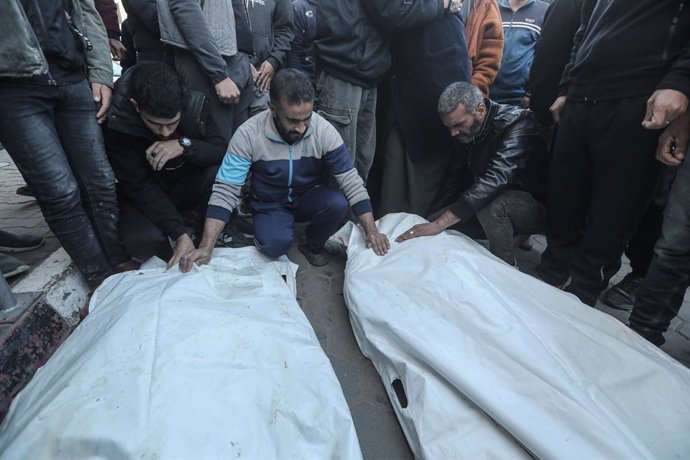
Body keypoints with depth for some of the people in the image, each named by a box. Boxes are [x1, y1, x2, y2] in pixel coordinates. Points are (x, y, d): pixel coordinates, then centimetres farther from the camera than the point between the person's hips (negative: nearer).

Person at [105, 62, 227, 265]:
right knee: (140, 240, -33)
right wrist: (180, 234, -33)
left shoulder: (193, 106, -18)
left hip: (187, 186, 2)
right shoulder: (118, 124, -24)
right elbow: (139, 187, -24)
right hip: (145, 199, -2)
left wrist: (185, 145, -35)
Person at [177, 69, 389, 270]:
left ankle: (312, 244, 2)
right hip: (270, 204, -2)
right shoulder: (248, 134, -23)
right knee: (274, 245, -32)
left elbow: (351, 180, -15)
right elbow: (225, 191, -21)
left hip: (308, 198, 2)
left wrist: (371, 231, -21)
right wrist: (206, 247, -29)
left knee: (337, 204, -30)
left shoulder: (324, 131, -20)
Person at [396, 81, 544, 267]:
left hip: (533, 204, -7)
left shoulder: (517, 122, -24)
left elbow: (495, 179, -37)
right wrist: (433, 220, -1)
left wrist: (439, 223, -41)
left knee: (492, 205, -37)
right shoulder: (467, 133, -1)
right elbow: (457, 178, 8)